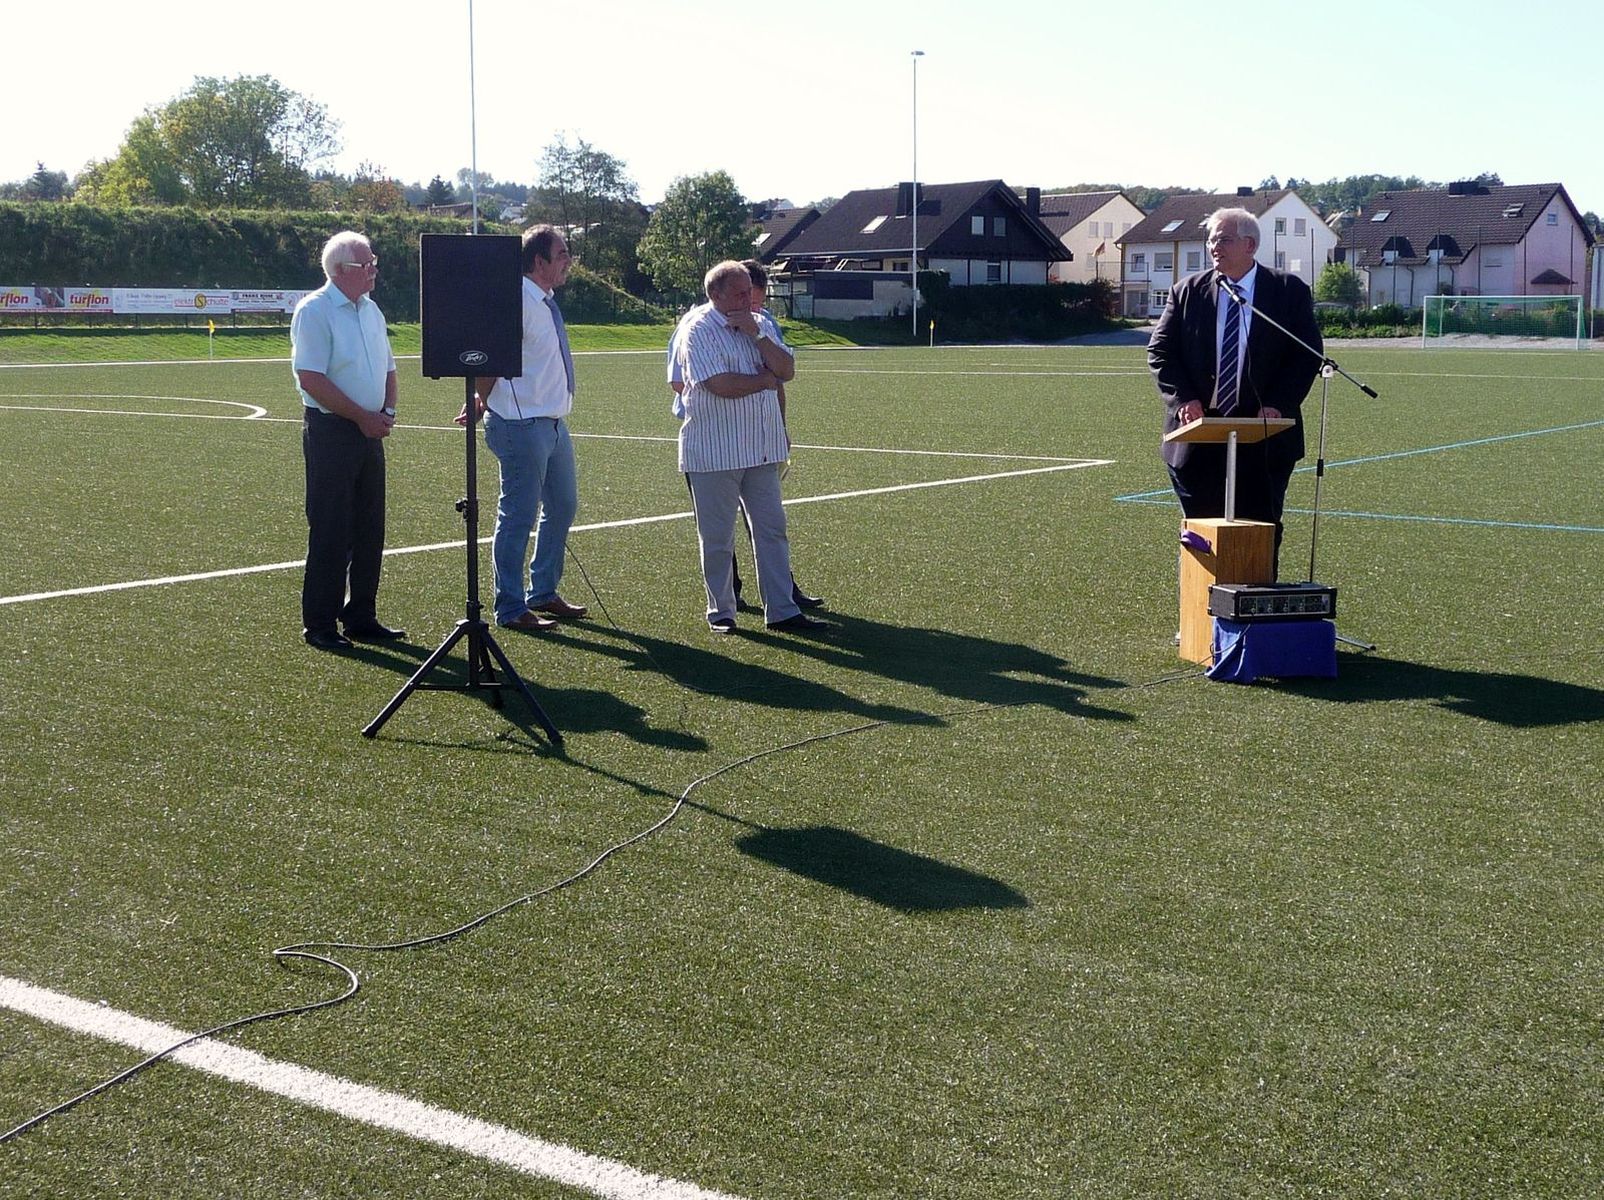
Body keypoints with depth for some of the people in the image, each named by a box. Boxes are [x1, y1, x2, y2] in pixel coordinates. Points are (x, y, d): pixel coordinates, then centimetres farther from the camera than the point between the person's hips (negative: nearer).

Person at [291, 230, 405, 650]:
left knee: (369, 529, 10)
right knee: (330, 531, -4)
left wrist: (387, 411, 4)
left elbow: (387, 368, 23)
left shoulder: (370, 310, 14)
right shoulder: (314, 311, -11)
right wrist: (363, 416, -15)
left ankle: (362, 617, 20)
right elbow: (311, 378, -18)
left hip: (369, 432, 8)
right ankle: (319, 624, 4)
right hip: (330, 431, -8)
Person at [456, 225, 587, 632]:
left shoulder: (546, 302, 12)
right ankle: (510, 609, 8)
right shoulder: (518, 301, -17)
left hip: (553, 423, 10)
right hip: (523, 426, -10)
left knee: (562, 507, 19)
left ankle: (543, 593, 33)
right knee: (518, 517, -2)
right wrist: (480, 401, -12)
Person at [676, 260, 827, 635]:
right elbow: (722, 385, -22)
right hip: (714, 452, -6)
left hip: (762, 448, 6)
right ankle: (720, 611, 15)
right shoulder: (698, 329, -10)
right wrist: (766, 380, -6)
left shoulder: (758, 325, 13)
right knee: (717, 537, 3)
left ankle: (782, 610, 11)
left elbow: (786, 370, 2)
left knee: (772, 529, 6)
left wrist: (756, 334, -10)